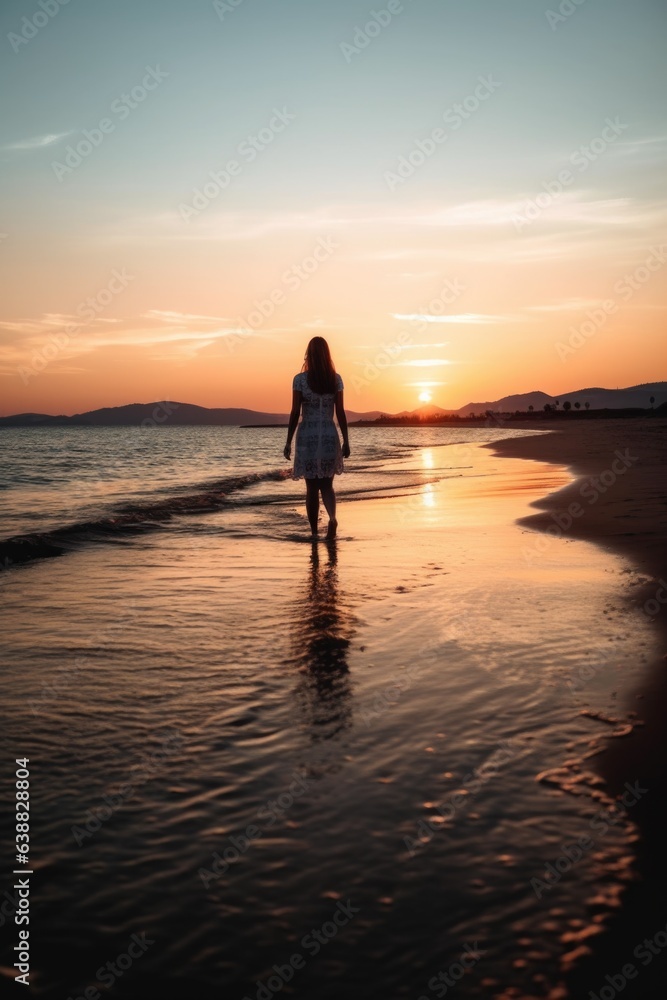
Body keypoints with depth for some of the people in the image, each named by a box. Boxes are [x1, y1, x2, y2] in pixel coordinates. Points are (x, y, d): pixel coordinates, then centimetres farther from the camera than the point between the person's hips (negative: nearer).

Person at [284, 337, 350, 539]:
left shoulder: (300, 379, -5)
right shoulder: (336, 379, 0)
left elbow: (295, 412, -7)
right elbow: (340, 412, 0)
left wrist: (288, 442, -1)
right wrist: (346, 441, 5)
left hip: (307, 436, -2)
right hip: (330, 435, 2)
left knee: (312, 487, 8)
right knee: (327, 485, 12)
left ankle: (314, 532, 9)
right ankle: (332, 517, -16)